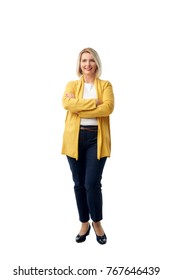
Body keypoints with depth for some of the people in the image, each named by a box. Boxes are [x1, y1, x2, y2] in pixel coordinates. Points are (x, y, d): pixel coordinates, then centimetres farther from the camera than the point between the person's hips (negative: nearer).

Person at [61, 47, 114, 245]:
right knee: (79, 184, 8)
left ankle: (97, 222, 20)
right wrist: (93, 103, -13)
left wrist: (79, 107, -11)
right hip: (75, 138, 2)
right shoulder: (71, 85, 12)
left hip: (96, 138, -2)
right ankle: (84, 223, 27)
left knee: (92, 183, -6)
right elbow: (66, 103, -10)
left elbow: (108, 107, -11)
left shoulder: (105, 85, 8)